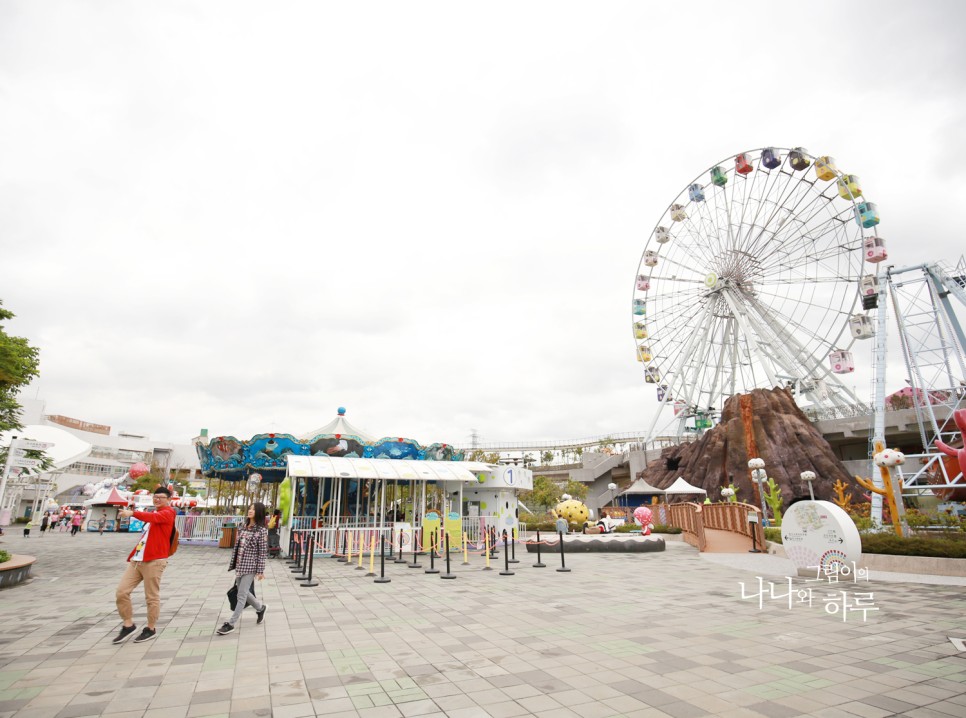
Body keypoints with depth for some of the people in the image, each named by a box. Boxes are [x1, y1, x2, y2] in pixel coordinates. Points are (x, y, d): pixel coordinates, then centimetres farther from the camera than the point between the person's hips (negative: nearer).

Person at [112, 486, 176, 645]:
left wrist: (132, 513, -42)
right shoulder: (153, 513, 23)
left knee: (152, 597, 0)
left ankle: (151, 629, 16)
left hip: (154, 561, -8)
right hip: (137, 559, 8)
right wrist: (134, 553, 22)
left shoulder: (168, 512, -7)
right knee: (121, 592, 2)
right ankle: (128, 625, 18)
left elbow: (153, 517, -29)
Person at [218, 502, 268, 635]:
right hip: (240, 565, 8)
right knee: (244, 593, 16)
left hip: (250, 566, -7)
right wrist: (233, 564, 12)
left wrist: (260, 571, -13)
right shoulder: (243, 528, 8)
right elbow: (237, 547, 13)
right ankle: (260, 608, 37)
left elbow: (263, 552, -12)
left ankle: (231, 623, 7)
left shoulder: (262, 530, -12)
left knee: (242, 595, -3)